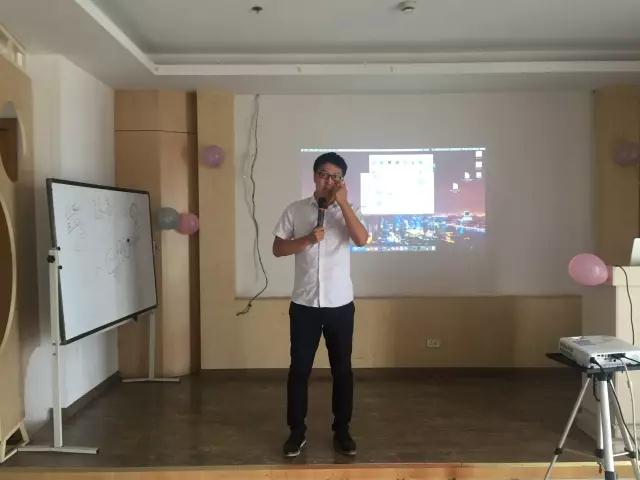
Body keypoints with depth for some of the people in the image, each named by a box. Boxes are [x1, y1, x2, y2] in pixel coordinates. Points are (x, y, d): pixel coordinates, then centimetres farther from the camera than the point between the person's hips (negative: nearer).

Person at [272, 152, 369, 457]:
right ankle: (297, 431, 22)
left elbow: (362, 239, -15)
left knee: (342, 369, 9)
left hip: (340, 304, 1)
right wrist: (308, 240, -15)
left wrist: (342, 202, -16)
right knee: (299, 368, 6)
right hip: (304, 303, 0)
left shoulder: (346, 211, 3)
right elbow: (278, 249, 0)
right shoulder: (295, 210, 2)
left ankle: (341, 430, 25)